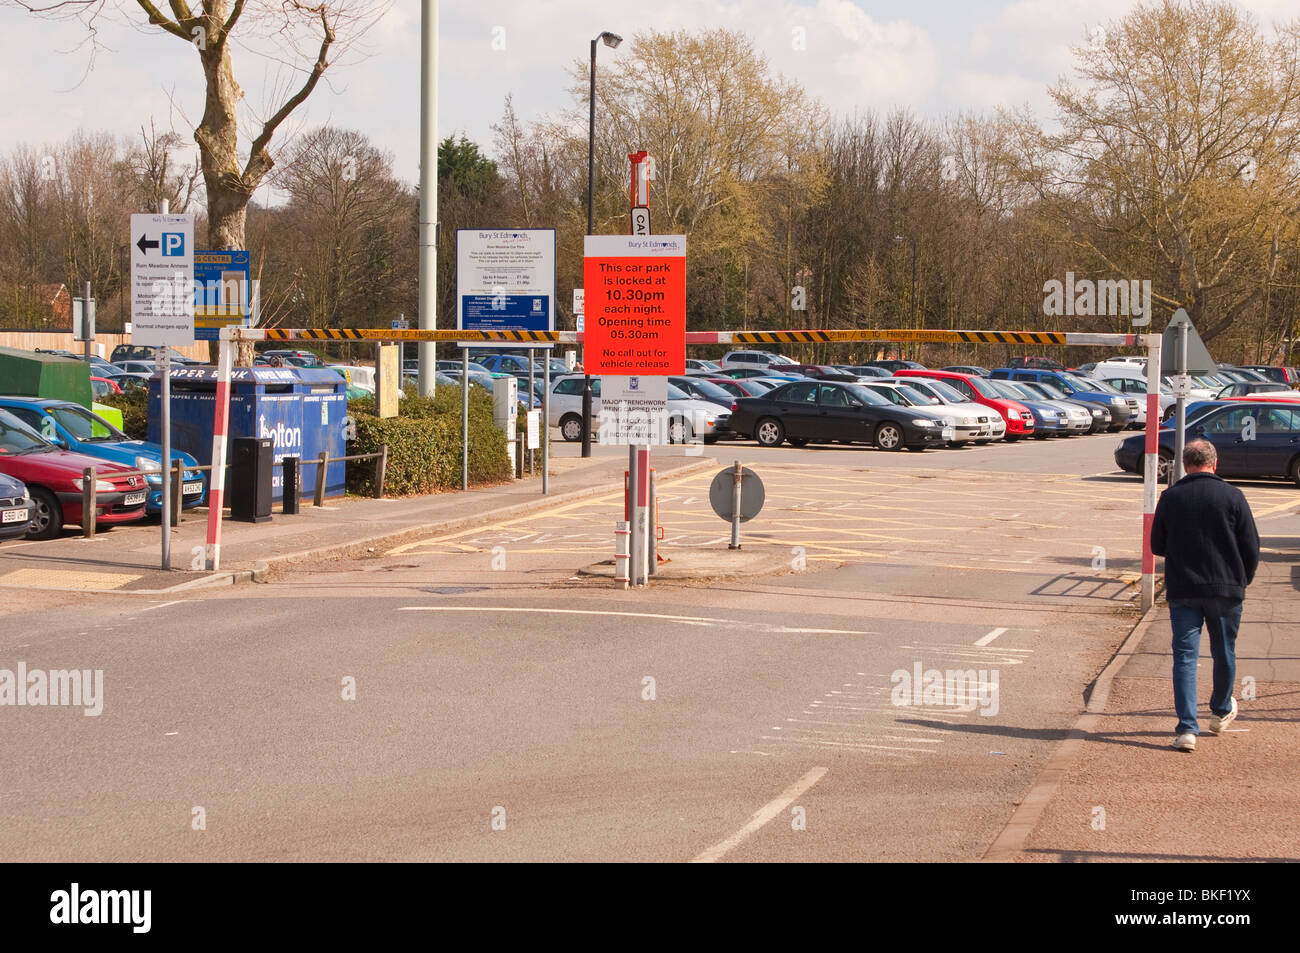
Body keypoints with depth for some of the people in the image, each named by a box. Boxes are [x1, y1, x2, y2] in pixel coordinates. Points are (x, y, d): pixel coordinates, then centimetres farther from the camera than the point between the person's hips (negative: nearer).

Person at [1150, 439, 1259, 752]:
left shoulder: (1170, 497, -1)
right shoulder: (1232, 497, -5)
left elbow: (1157, 546, 9)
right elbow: (1252, 547, -2)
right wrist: (1242, 582, 14)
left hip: (1182, 591, 0)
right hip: (1226, 590, 0)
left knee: (1185, 657, 1)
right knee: (1224, 653, 19)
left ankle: (1187, 728, -10)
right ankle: (1221, 711, 38)